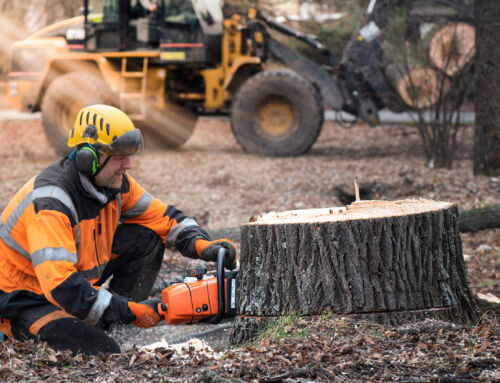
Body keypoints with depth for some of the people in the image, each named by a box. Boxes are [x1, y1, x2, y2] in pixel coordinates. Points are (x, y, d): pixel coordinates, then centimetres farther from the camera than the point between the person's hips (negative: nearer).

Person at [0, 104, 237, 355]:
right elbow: (60, 285, -39)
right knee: (103, 354, -30)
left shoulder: (113, 182, -4)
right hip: (21, 304, -9)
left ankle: (102, 325, -2)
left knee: (146, 236, 0)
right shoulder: (50, 202, -31)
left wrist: (202, 245, -12)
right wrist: (131, 311, -35)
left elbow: (162, 217, 8)